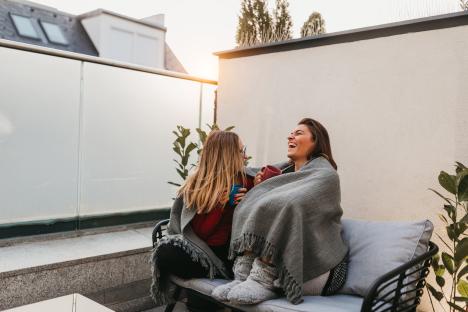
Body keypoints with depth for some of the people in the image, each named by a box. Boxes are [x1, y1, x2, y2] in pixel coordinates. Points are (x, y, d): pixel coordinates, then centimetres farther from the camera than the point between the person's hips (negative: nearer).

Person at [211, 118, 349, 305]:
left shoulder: (325, 175, -7)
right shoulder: (286, 171, 16)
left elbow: (292, 205, -24)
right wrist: (259, 189, -6)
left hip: (318, 267, -7)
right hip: (281, 260, 7)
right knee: (249, 208, -7)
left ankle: (262, 283, -26)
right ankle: (242, 279, -21)